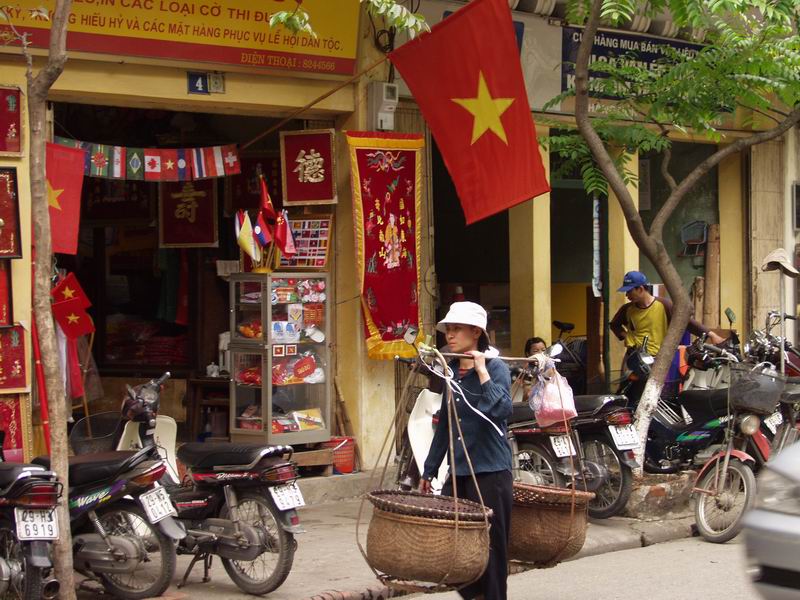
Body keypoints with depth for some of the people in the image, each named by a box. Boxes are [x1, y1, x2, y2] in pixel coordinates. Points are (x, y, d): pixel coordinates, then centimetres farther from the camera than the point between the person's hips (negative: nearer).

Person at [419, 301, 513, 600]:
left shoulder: (495, 368, -6)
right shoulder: (451, 371, 12)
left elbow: (500, 410, -24)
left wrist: (482, 372, -20)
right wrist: (429, 471, 21)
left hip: (490, 472, -6)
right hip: (458, 472, 6)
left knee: (489, 545, -1)